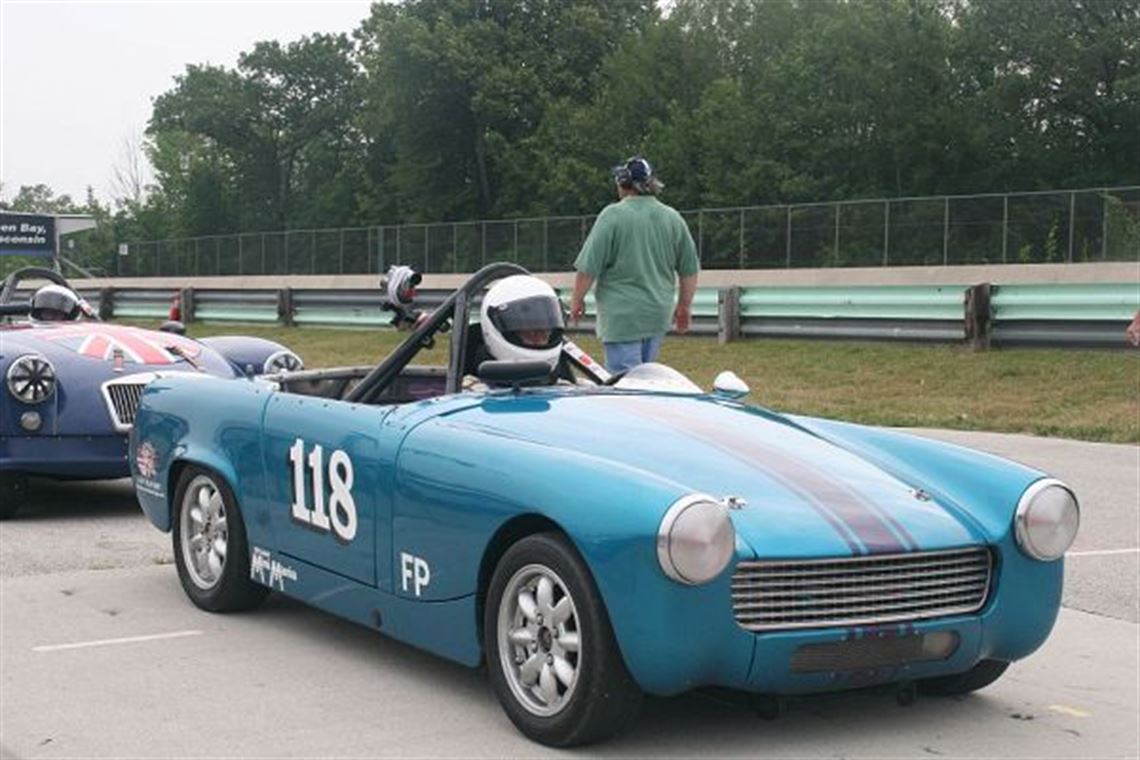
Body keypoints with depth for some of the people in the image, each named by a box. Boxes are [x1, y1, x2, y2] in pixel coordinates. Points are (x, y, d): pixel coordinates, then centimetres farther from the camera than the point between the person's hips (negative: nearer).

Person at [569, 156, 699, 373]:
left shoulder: (613, 215, -10)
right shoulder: (673, 219, 6)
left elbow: (589, 267, -11)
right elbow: (690, 269, 10)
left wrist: (577, 299, 1)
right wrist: (684, 306, 20)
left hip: (623, 314, -6)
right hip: (658, 314, 6)